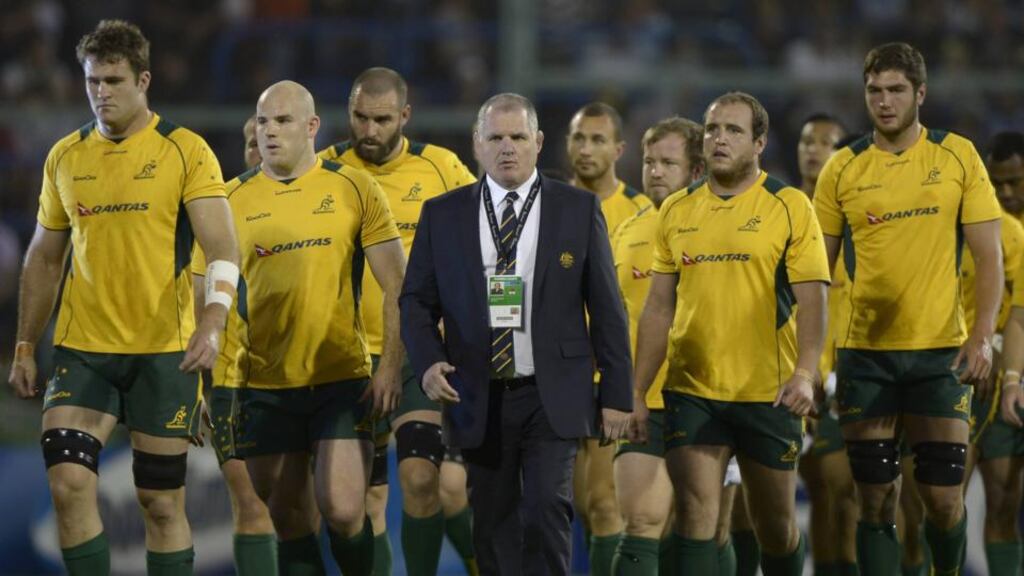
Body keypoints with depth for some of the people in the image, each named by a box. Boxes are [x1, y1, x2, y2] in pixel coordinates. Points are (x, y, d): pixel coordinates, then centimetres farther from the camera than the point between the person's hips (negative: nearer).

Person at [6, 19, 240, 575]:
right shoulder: (64, 156, 8)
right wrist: (25, 348, 13)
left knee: (162, 502, 3)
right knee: (68, 483, -12)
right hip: (82, 348, 3)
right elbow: (43, 259, 16)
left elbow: (222, 248, -12)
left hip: (164, 350, -3)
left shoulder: (185, 151, -4)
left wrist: (212, 322, -28)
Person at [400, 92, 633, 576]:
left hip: (552, 398, -2)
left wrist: (616, 394, 0)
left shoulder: (578, 209, 3)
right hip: (478, 402, 2)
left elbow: (606, 307, 4)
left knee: (546, 509, -16)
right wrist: (428, 362, -12)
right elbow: (416, 300, 8)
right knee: (494, 527, 6)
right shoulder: (442, 214, 6)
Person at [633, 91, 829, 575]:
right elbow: (659, 307, 11)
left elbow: (811, 301, -7)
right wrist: (637, 392, 6)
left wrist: (805, 373, -22)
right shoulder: (676, 211, 9)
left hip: (769, 394, -2)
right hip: (691, 391, 2)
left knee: (775, 527, 8)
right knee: (695, 513, -10)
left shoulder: (789, 207, -1)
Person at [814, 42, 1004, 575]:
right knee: (877, 501, 1)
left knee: (943, 500, -2)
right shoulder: (843, 169, 3)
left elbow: (988, 256, 1)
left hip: (940, 350, -1)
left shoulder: (957, 157, 1)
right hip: (865, 352, 1)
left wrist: (982, 336, -11)